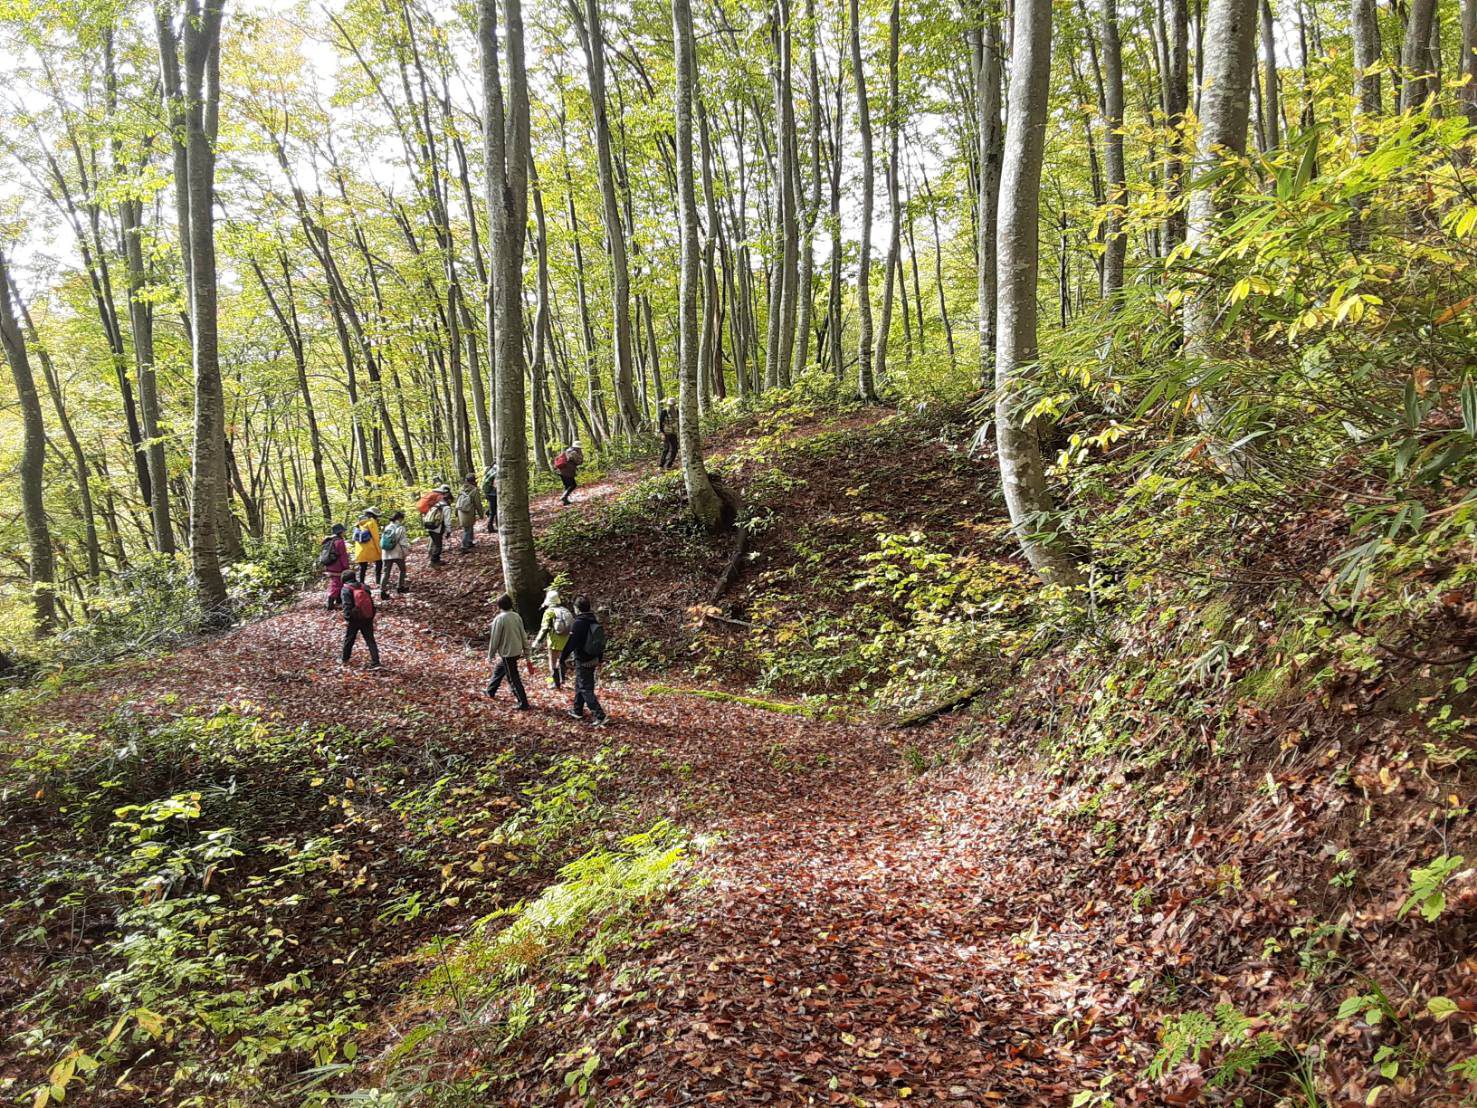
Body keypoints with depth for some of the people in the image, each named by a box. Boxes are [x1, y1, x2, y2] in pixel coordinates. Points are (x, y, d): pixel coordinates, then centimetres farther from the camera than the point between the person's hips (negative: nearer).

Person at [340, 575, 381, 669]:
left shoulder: (346, 589, -7)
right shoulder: (364, 586, 6)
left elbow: (347, 605, -16)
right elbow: (371, 602, 9)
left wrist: (346, 619, -17)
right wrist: (372, 617, 16)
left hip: (354, 619, -3)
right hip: (367, 618, 4)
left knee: (349, 638, 16)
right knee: (370, 640, 4)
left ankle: (344, 659, 32)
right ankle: (375, 663, -3)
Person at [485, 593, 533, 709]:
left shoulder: (499, 619, -17)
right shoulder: (517, 616, 2)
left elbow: (495, 639, -13)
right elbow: (523, 635, 6)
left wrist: (491, 655, -2)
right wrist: (526, 651, 14)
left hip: (507, 653, -8)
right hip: (517, 651, 8)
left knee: (513, 678, -1)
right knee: (499, 669, 28)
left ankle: (523, 704, 0)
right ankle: (490, 691, 44)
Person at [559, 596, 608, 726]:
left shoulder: (579, 623, -20)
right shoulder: (595, 622, 5)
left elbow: (570, 644, -21)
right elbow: (601, 643, 13)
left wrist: (562, 659, -11)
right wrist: (599, 660, 23)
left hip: (582, 662, -8)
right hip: (593, 661, 8)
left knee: (585, 689, -4)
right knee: (579, 685, 23)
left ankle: (600, 716, -12)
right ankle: (578, 711, 35)